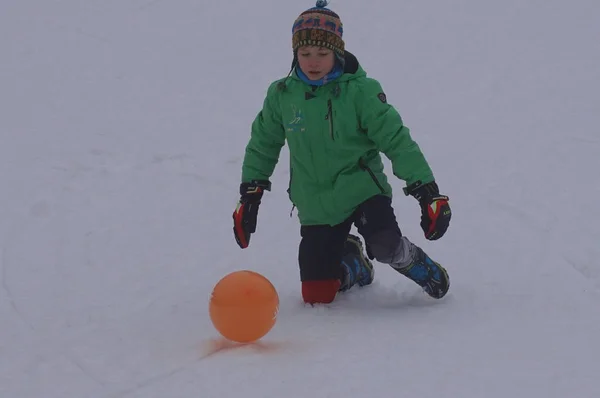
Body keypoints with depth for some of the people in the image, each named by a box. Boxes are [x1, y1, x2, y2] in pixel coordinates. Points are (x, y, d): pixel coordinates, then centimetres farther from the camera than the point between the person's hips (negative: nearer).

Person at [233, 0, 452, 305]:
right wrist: (250, 194, 13)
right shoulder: (281, 95, -3)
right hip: (316, 207, 3)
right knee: (317, 295, -1)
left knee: (385, 245, -32)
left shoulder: (360, 91, -13)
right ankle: (352, 264, 35)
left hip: (362, 190, -3)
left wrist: (428, 191, -14)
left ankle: (424, 269, 4)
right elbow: (263, 144, 13)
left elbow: (396, 140, -11)